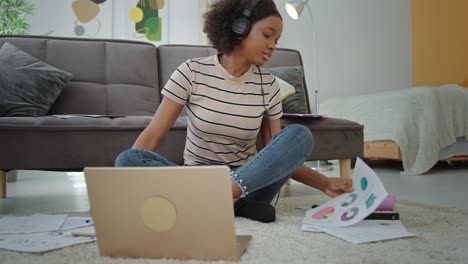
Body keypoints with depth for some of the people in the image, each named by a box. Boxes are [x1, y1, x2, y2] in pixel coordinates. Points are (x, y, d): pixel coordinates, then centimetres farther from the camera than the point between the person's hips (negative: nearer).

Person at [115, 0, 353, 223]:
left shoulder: (268, 86, 1)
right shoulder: (192, 72, -6)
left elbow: (280, 156, 2)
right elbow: (151, 135, -8)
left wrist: (325, 183, -13)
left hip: (250, 182, 2)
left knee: (300, 135, -22)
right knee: (127, 160, -28)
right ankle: (227, 202, -32)